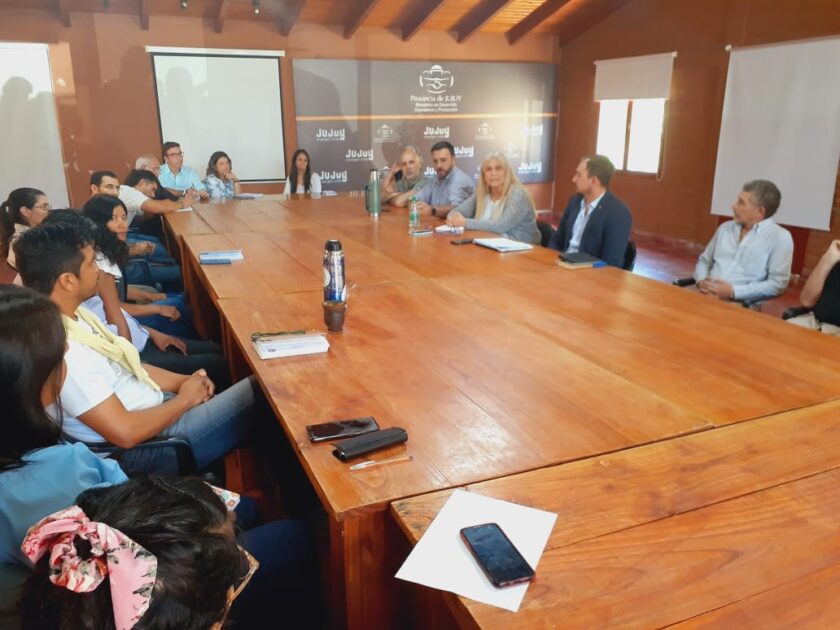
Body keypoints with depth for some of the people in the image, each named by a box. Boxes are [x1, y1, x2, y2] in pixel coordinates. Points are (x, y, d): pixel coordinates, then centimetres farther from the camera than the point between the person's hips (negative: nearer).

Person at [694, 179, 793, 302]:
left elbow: (777, 283, -8)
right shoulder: (725, 227, 17)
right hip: (705, 296, 5)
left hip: (740, 304, -4)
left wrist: (733, 292, -15)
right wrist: (701, 281, 0)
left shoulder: (780, 237, 0)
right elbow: (704, 260, 22)